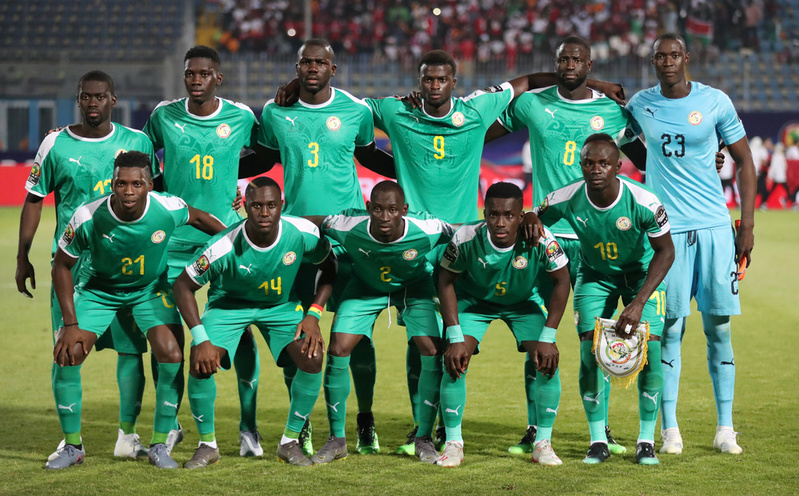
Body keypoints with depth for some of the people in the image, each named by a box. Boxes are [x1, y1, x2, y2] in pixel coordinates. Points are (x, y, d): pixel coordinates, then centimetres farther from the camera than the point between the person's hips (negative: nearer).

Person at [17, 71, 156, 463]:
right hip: (71, 262, -1)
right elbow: (33, 200, 7)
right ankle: (71, 440, 6)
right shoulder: (56, 144, 1)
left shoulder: (137, 142, 4)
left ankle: (127, 435, 13)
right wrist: (22, 257, 5)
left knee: (131, 346, 0)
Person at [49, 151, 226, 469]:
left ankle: (159, 445, -1)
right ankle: (72, 447, 3)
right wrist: (71, 324, -17)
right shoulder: (88, 218, -29)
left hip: (151, 289, 0)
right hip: (99, 290, 0)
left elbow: (198, 218, -1)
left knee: (172, 355, -18)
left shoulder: (168, 209, -27)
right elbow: (62, 266, -14)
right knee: (67, 355, -15)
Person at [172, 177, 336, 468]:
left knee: (312, 358, -19)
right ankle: (207, 445, 1)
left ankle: (290, 442, 0)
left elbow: (329, 267, -6)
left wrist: (314, 314, -16)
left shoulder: (303, 233, -26)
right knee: (201, 363, -23)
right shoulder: (224, 247, -32)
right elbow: (183, 286, -19)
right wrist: (200, 339, -26)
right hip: (229, 303, -2)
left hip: (282, 304, 2)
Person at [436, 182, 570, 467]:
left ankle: (543, 444, 0)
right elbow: (446, 280, -16)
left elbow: (561, 281, -17)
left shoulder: (540, 239, -33)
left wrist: (547, 338, -20)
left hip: (524, 302, 0)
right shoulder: (466, 238, -32)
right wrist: (456, 338, -20)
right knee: (454, 361, -18)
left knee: (548, 360, -16)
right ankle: (453, 443, -2)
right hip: (474, 300, 0)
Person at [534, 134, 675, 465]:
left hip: (642, 272, -1)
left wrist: (638, 303, -25)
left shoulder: (643, 201, -31)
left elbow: (665, 252, -19)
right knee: (590, 352, -12)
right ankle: (598, 440, 3)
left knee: (649, 350, -13)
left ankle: (646, 440, 2)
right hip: (594, 274, 1)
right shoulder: (566, 200, -26)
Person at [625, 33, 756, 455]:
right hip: (666, 227, 1)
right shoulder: (640, 104, 5)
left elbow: (744, 162, 5)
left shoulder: (716, 102, 0)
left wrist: (747, 226, 0)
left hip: (714, 226, 0)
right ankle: (669, 429, 4)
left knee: (719, 328, 1)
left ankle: (725, 428, 7)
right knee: (669, 328, -2)